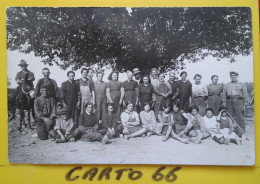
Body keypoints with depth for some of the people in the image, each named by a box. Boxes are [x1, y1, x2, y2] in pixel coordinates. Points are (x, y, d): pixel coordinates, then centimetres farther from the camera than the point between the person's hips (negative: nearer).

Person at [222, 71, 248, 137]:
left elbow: (245, 94, 7)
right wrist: (224, 103, 6)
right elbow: (224, 95, 15)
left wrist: (244, 104, -1)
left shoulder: (242, 84, 12)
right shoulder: (226, 85, 18)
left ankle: (241, 133, 1)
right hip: (229, 101, 2)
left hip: (238, 101, -2)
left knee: (239, 117, -5)